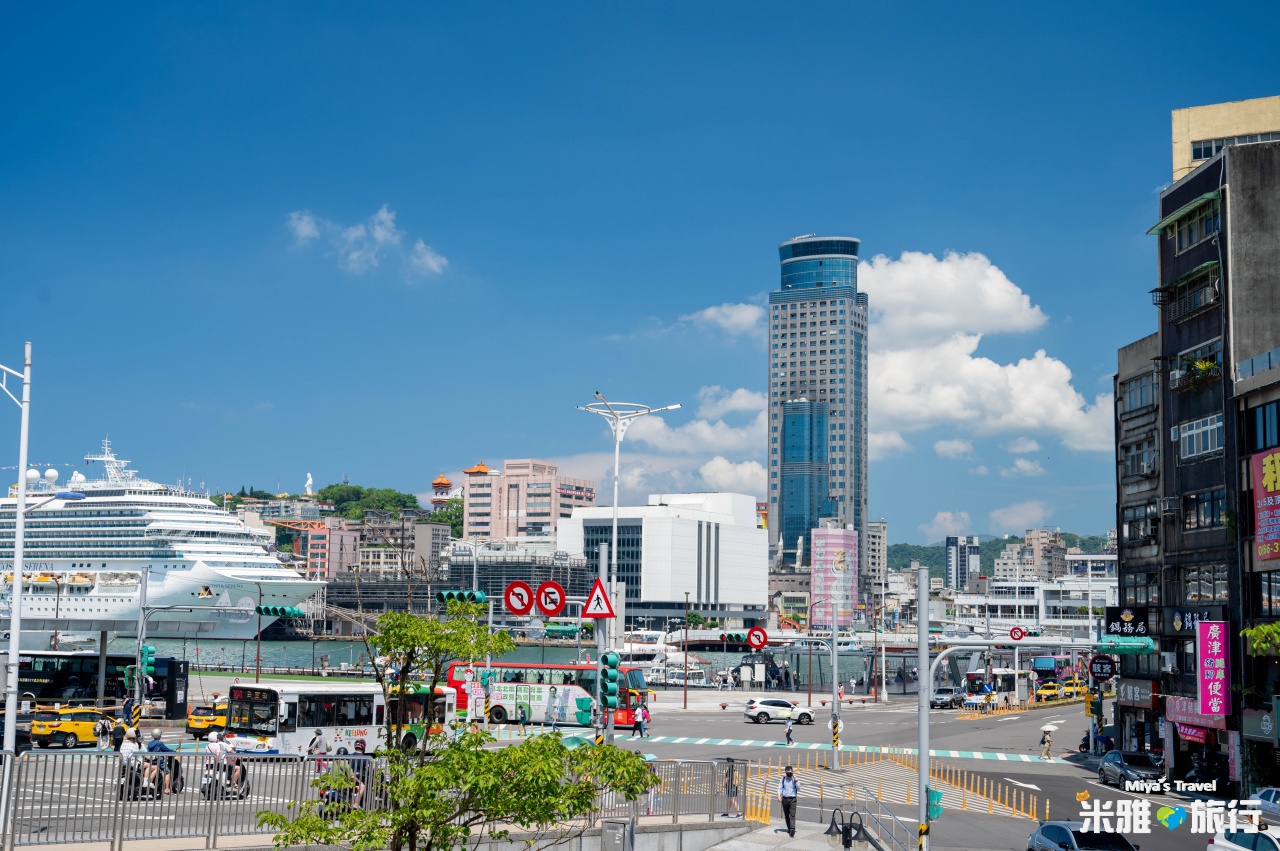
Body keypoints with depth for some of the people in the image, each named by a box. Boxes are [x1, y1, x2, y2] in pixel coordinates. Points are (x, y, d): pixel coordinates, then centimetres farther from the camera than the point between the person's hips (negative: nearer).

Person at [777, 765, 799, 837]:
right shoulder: (783, 779, 5)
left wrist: (795, 780, -14)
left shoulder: (794, 779, 2)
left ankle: (792, 829, -24)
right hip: (785, 799, 2)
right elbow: (780, 788, 2)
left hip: (792, 799, -2)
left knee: (792, 815, -14)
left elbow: (799, 788, -7)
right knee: (786, 815, 10)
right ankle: (789, 828, 26)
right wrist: (779, 796, -13)